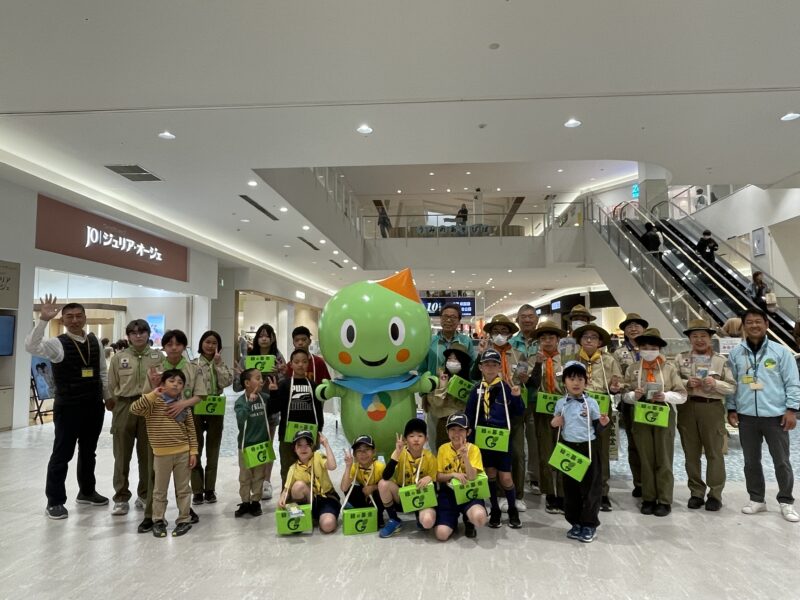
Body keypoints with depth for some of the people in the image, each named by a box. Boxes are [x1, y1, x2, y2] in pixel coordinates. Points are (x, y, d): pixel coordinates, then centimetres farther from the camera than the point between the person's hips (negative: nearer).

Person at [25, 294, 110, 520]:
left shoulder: (95, 342, 5)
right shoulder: (57, 343, -10)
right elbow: (31, 346, -31)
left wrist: (108, 397, 14)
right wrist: (43, 320, -38)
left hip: (94, 407, 5)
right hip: (68, 408, -5)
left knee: (88, 451, 19)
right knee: (62, 454, 3)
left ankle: (87, 492, 36)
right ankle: (55, 501, 17)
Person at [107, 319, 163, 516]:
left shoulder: (158, 356, 2)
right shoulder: (118, 357, 3)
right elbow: (111, 386, 8)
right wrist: (114, 405, 7)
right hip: (124, 408, 0)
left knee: (147, 455, 8)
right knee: (122, 455, 6)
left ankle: (145, 495, 22)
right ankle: (121, 498, 16)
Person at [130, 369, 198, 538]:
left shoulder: (184, 406, 1)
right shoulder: (154, 403, -7)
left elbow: (191, 430, 4)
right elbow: (134, 409, -23)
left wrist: (193, 452, 0)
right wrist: (152, 395, -25)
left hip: (183, 453, 2)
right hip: (161, 454, -2)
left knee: (183, 489, 11)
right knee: (160, 490, 13)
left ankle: (184, 520, 23)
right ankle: (158, 521, 28)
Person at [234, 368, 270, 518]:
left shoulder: (264, 398, -3)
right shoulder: (241, 401, -15)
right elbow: (240, 418, -30)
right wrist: (250, 401, -37)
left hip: (262, 443, 3)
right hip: (246, 444, -3)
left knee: (259, 475, 12)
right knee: (245, 476, 9)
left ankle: (255, 502, 24)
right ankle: (245, 502, 23)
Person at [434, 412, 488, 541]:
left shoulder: (473, 449, -7)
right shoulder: (443, 449, -1)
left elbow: (472, 477, -17)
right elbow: (438, 477, 1)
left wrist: (465, 456, -30)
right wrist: (453, 474, -17)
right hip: (448, 493, 2)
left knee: (479, 517, -35)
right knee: (441, 535, -16)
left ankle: (468, 520, 5)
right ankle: (453, 519, 20)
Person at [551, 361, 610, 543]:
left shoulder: (591, 403, -3)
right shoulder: (560, 404, 4)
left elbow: (597, 429, 1)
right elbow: (556, 426, 16)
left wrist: (603, 424, -20)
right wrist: (553, 423, -6)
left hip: (588, 448, -2)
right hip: (568, 448, 2)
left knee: (590, 486, 2)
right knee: (570, 486, 8)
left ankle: (589, 524, 15)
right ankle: (576, 523, 22)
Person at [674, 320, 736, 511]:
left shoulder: (721, 360, 3)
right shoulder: (681, 358, 6)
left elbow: (732, 387, 1)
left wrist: (715, 383, -16)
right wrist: (686, 383, -14)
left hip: (712, 408, -1)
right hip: (687, 408, 2)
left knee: (714, 452, 4)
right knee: (691, 452, 8)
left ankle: (715, 494, 15)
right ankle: (696, 492, 19)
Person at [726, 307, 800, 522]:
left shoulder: (780, 352, -2)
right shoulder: (736, 354, 3)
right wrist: (731, 409, 2)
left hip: (775, 416, -2)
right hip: (746, 416, 2)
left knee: (782, 461, 7)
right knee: (751, 461, 11)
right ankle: (757, 499, 25)